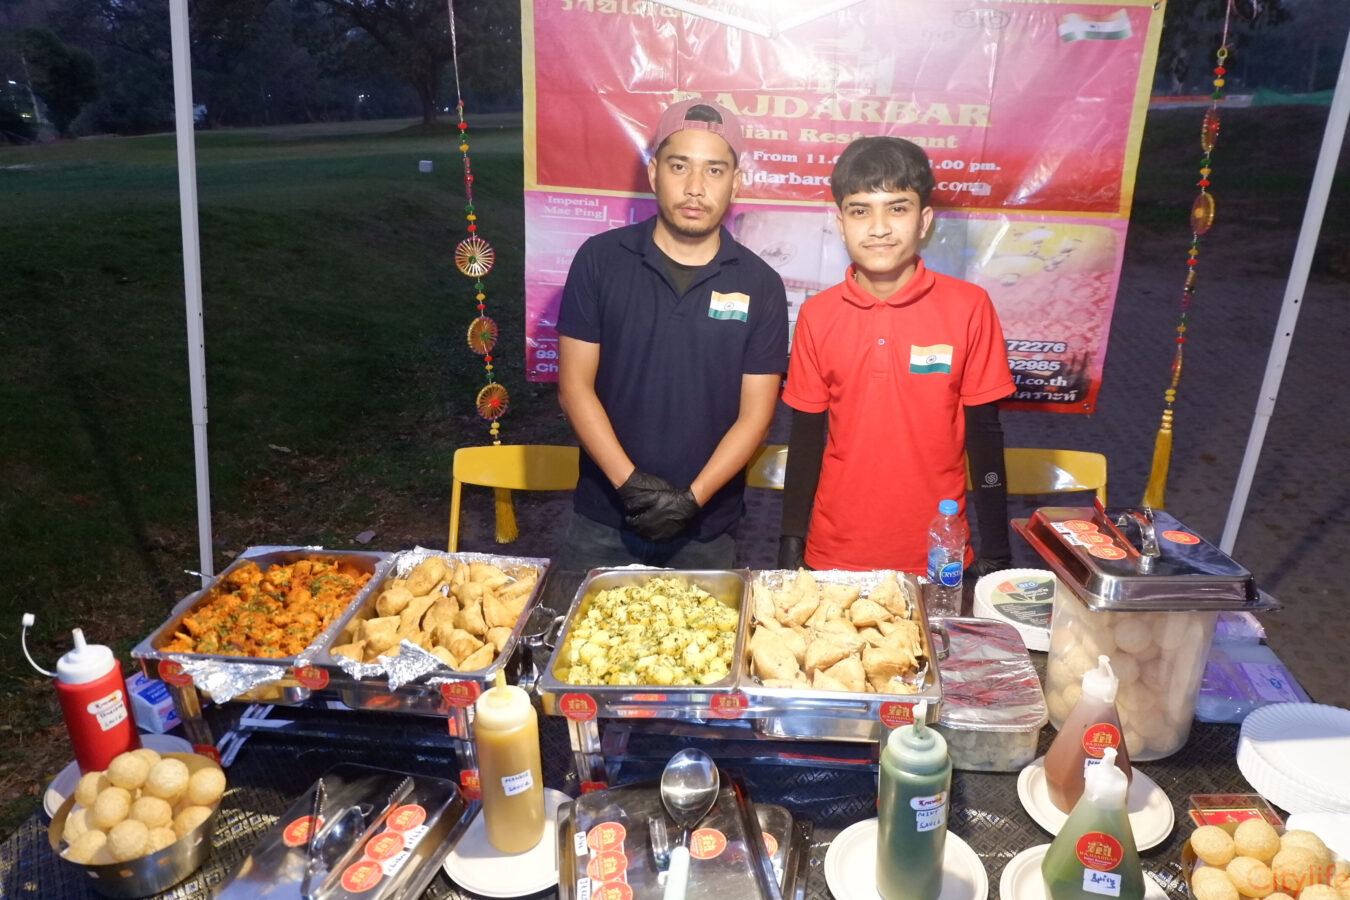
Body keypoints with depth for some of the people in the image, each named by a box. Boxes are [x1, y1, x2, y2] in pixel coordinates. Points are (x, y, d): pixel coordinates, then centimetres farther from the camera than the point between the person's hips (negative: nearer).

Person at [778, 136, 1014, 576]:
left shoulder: (969, 307, -7)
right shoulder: (816, 315, -2)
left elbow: (984, 432, -2)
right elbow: (807, 435, 2)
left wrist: (995, 552, -2)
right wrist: (791, 543, 2)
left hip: (938, 554, -1)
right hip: (834, 554, 1)